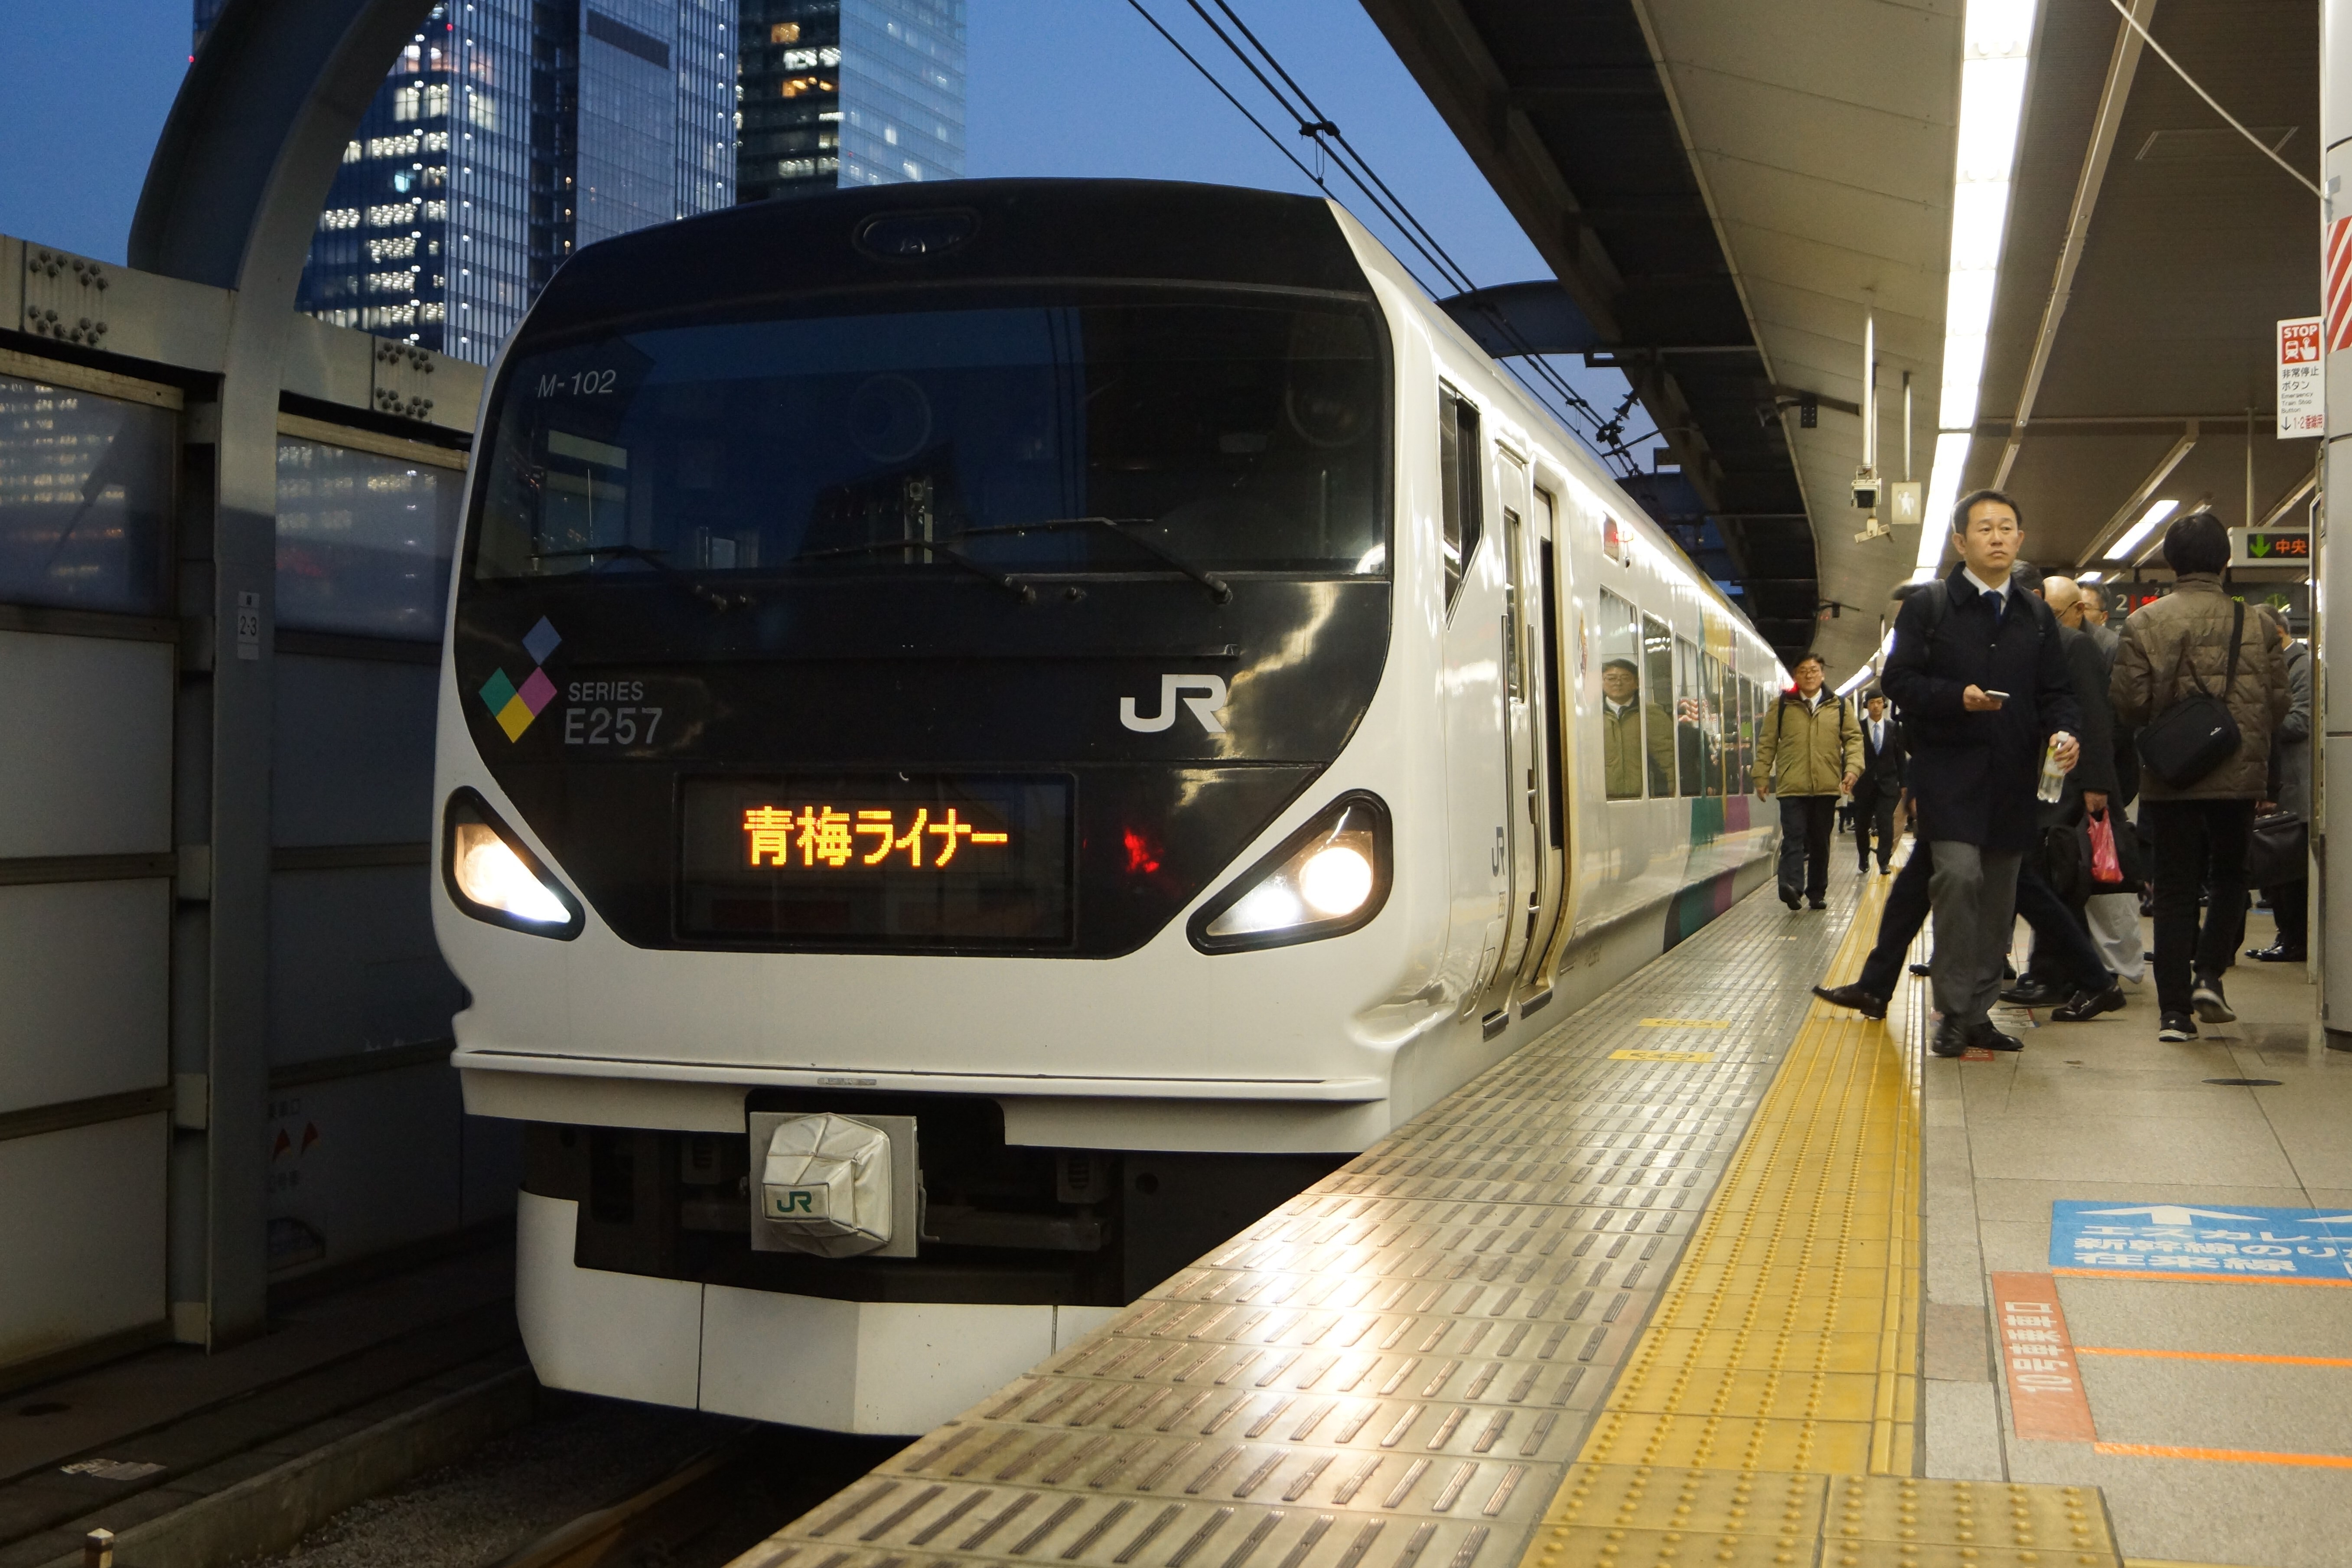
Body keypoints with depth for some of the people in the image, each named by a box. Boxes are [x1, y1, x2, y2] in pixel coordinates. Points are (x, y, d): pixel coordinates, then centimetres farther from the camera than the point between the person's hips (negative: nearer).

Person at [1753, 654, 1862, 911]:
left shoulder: (1840, 706, 11)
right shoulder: (1782, 706, 7)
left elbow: (1854, 738, 11)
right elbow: (1767, 743, 8)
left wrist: (1852, 768, -5)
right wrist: (1762, 777, 4)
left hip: (1827, 787, 2)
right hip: (1792, 786, -2)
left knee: (1820, 842, 9)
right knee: (1794, 837, -15)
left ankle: (1817, 893, 17)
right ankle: (1791, 885, -28)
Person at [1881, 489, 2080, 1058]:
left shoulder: (2037, 617, 15)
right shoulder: (1927, 606, 2)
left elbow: (2056, 690, 14)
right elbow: (1899, 681, -3)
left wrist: (2062, 731, -7)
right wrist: (1959, 696, -19)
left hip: (2012, 777, 5)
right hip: (1949, 772, -5)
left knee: (1999, 894, 8)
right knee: (1958, 874, -19)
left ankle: (1979, 1012, 18)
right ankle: (1953, 1014, -10)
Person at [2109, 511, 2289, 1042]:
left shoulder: (2143, 624, -6)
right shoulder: (2256, 624, -4)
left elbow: (2126, 702, -8)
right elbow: (2278, 703, 0)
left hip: (2169, 778, 0)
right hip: (2237, 777, 0)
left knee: (2174, 889, 5)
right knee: (2229, 877, 20)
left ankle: (2175, 1010, 2)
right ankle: (2209, 972, 3)